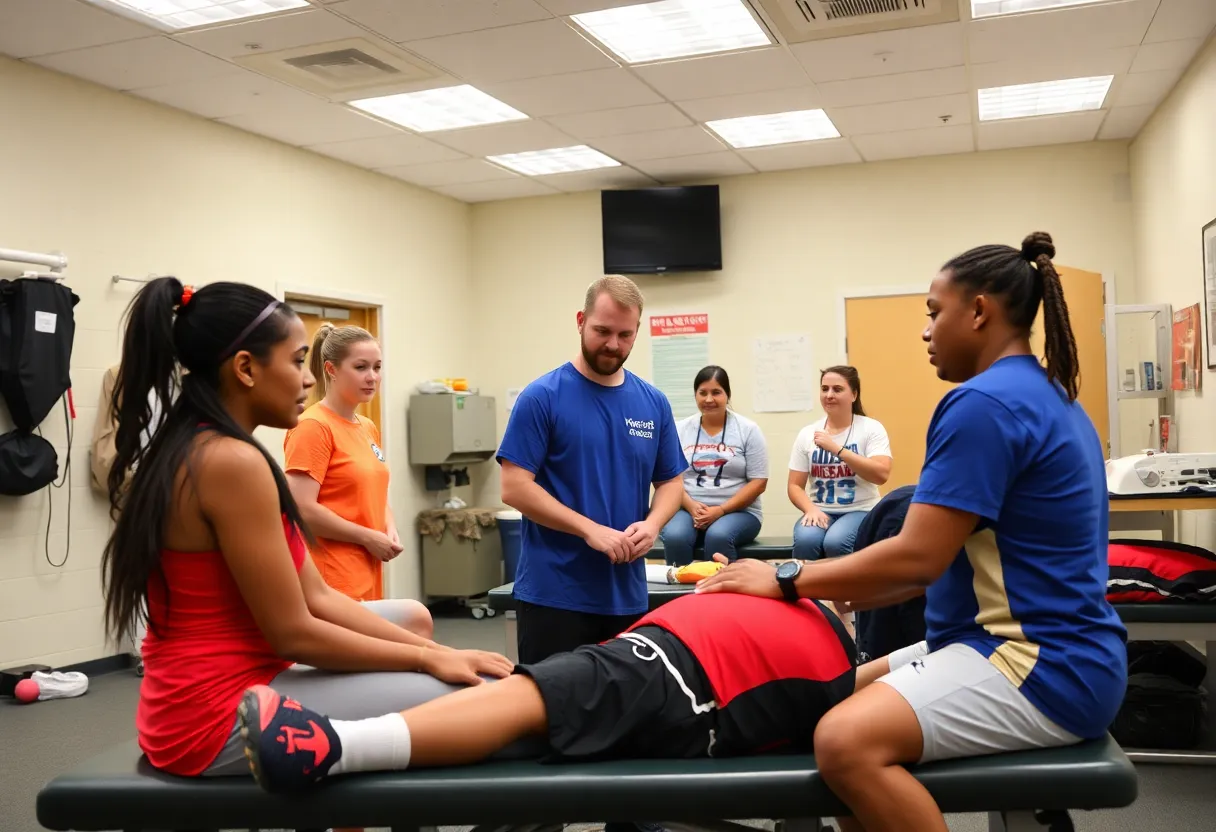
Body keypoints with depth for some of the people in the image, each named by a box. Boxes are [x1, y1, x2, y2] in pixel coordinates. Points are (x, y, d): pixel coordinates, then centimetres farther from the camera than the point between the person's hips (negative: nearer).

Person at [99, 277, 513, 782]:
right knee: (476, 702, -14)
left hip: (199, 703, 11)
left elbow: (316, 598, 8)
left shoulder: (192, 454, 11)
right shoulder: (232, 462, -20)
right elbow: (294, 634, -19)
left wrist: (428, 648, 1)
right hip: (222, 718, -11)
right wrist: (429, 658, -9)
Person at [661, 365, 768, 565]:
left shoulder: (748, 429, 2)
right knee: (675, 537, -32)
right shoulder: (680, 429, 8)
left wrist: (721, 510, -14)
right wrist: (692, 506, -14)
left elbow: (758, 481, -3)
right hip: (688, 510, 2)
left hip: (738, 511, -1)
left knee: (718, 536, -35)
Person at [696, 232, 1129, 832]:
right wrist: (850, 594, 14)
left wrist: (787, 581, -10)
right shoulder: (1045, 396, 15)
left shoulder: (983, 403, -18)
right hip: (1046, 646, 11)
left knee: (845, 740, -27)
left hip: (1044, 667, -11)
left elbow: (917, 557, -21)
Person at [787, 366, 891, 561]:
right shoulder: (807, 434, 6)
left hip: (860, 511, -2)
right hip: (820, 512, 2)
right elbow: (795, 485, 7)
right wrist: (811, 509, -15)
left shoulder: (871, 428, -2)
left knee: (835, 542, -34)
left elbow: (881, 475, -17)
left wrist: (836, 448, -21)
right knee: (805, 541, -32)